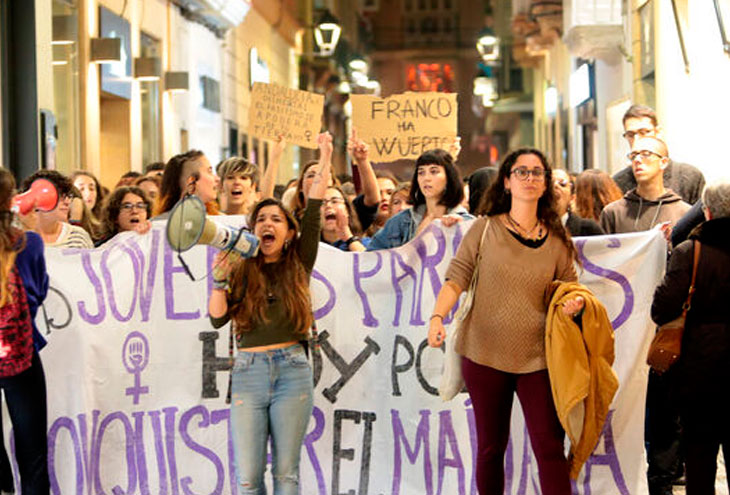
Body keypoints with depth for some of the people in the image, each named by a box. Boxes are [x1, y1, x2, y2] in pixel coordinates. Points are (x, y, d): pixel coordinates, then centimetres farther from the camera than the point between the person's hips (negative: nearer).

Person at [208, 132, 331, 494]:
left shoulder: (298, 266, 9)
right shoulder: (241, 271, 9)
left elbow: (313, 213, 2)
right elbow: (217, 318, 0)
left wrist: (325, 159, 0)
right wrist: (220, 278, -13)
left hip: (291, 372, 0)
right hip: (248, 372, 0)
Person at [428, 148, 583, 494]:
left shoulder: (557, 239, 6)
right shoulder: (485, 229, 1)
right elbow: (456, 280, -3)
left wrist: (573, 304, -9)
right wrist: (437, 317, -20)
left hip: (537, 357, 1)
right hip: (485, 353, -1)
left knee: (549, 446, -5)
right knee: (490, 446, 9)